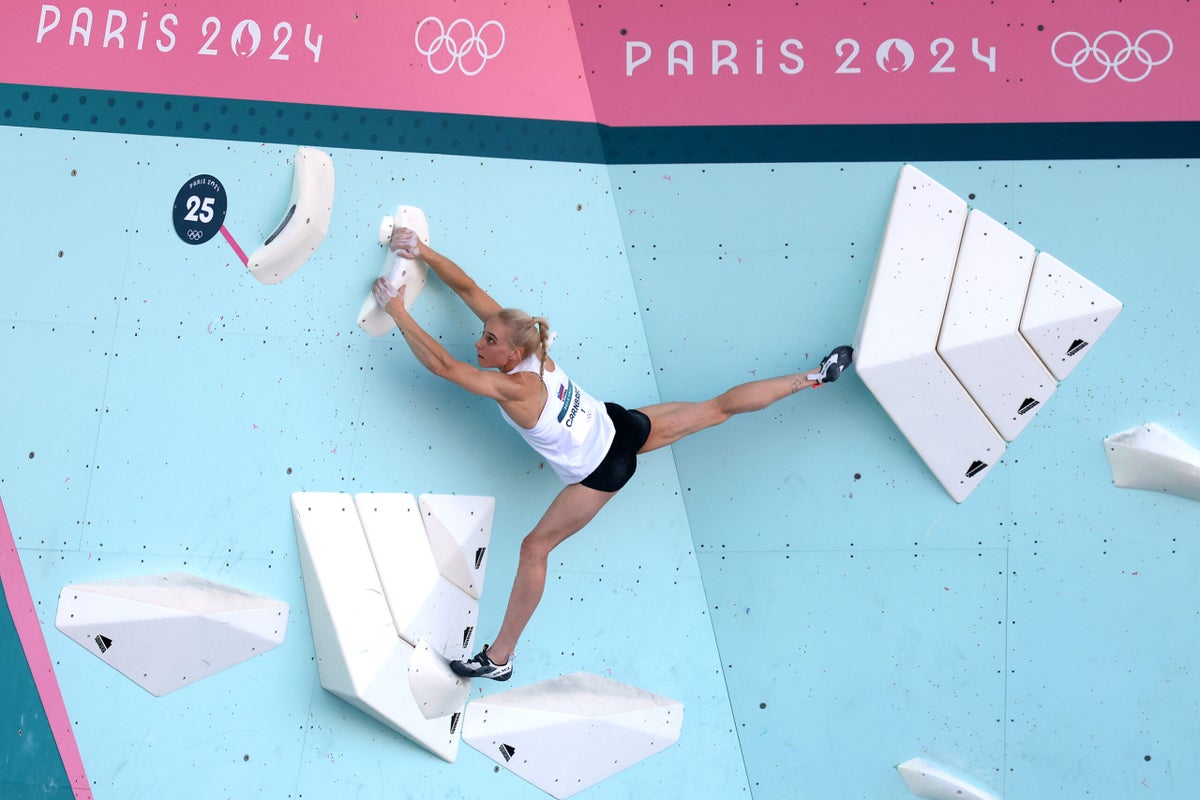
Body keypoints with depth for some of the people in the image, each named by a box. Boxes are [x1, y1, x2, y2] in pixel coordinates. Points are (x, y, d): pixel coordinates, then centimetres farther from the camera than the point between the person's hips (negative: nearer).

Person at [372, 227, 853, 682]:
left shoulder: (512, 388, -32)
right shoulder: (523, 344, -13)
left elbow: (440, 364, -39)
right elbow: (467, 287, -9)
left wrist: (397, 311, -34)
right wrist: (423, 252, -18)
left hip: (602, 471, -8)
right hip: (620, 425, 8)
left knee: (535, 548, -3)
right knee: (717, 409, 20)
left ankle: (499, 660, 5)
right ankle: (814, 377, 31)